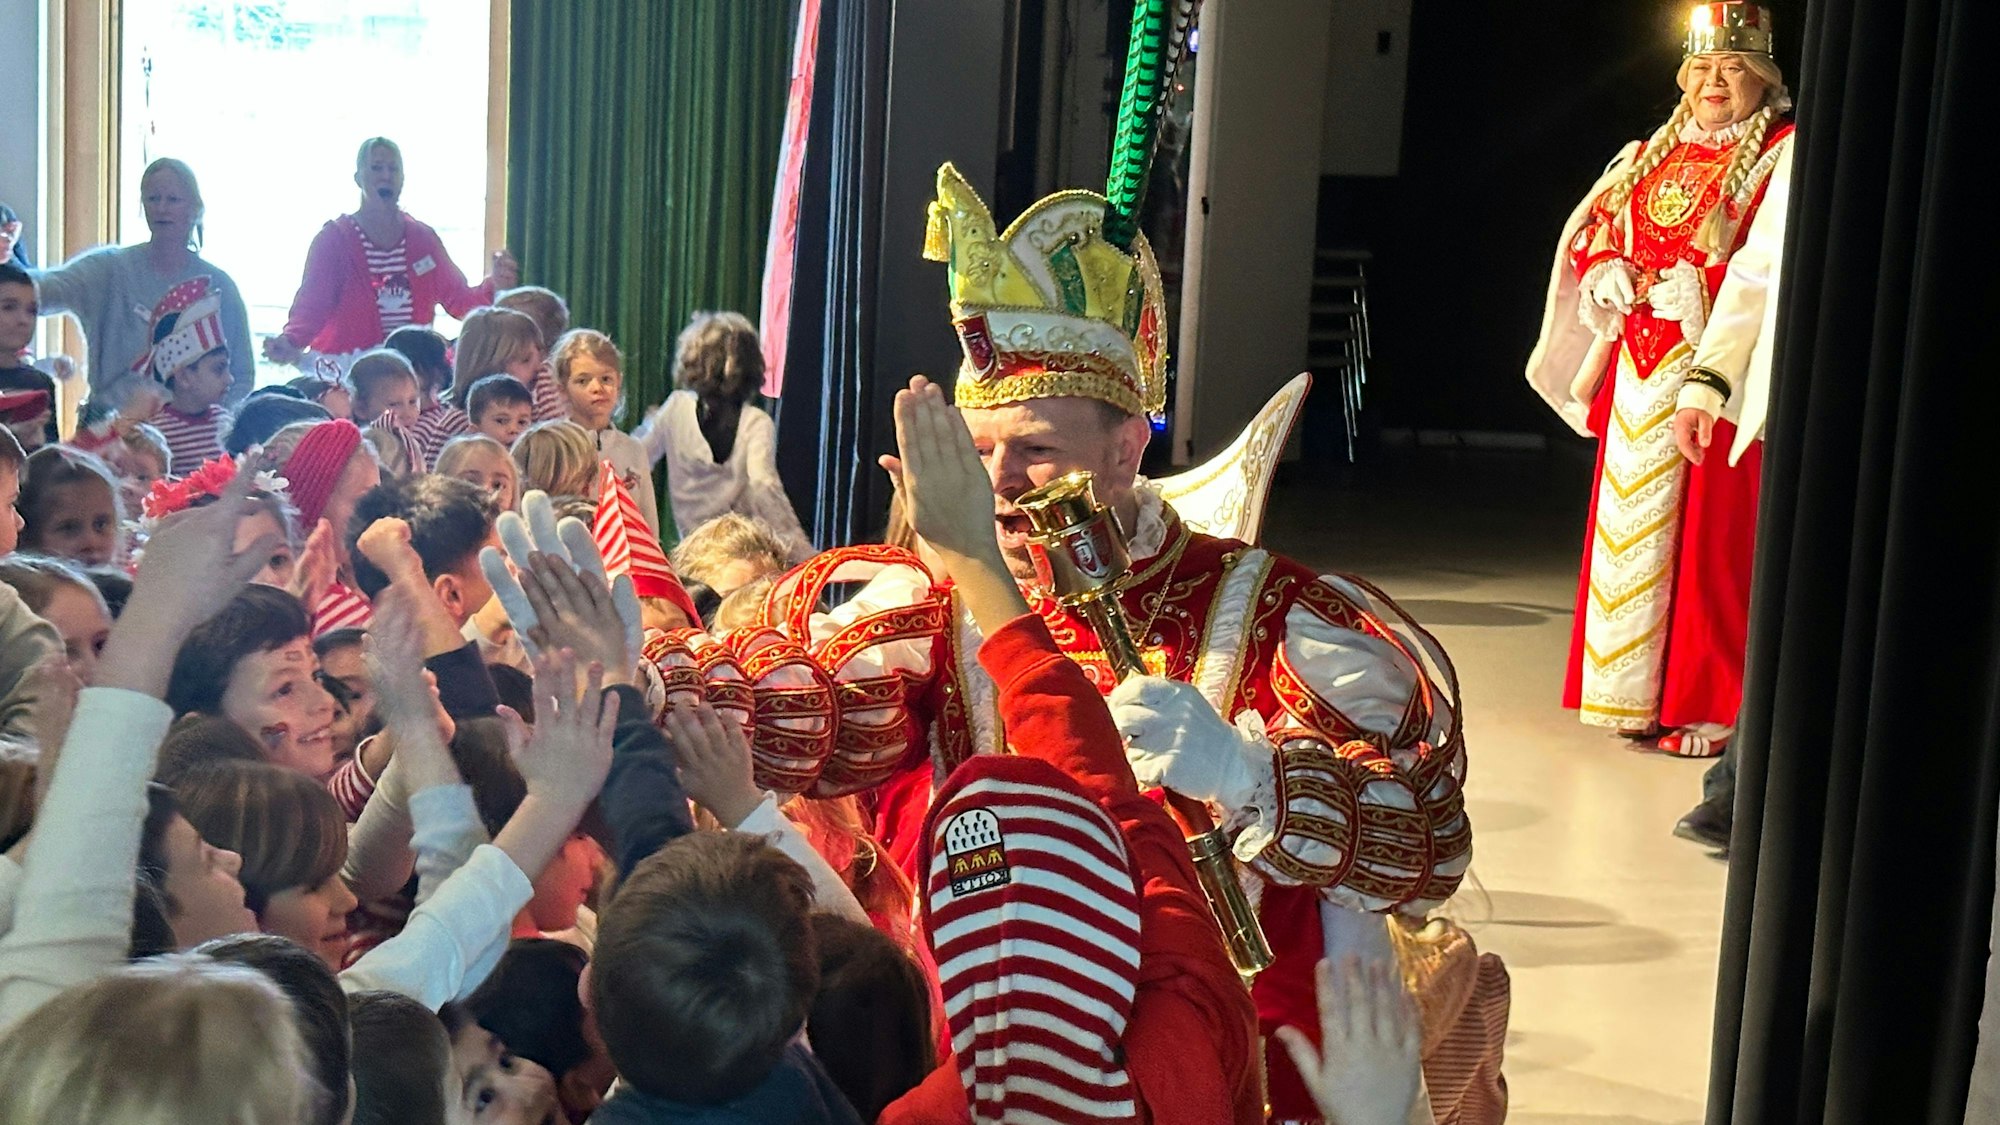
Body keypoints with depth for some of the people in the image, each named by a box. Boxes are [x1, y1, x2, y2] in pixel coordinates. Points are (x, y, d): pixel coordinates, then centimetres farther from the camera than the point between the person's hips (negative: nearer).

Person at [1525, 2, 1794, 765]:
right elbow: (1588, 242, 17)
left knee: (1707, 541, -5)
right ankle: (1643, 694, 19)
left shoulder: (1784, 157, -5)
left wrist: (1706, 381, -27)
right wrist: (1614, 280, -8)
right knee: (1630, 529, 8)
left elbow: (1761, 273, -16)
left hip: (1720, 374, -6)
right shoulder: (1648, 158, 15)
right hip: (1639, 373, 6)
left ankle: (1708, 710, 4)